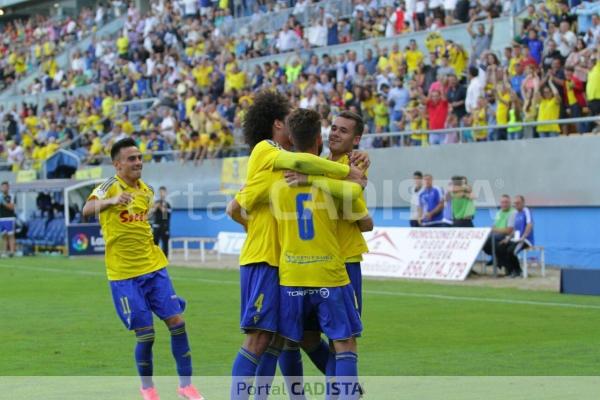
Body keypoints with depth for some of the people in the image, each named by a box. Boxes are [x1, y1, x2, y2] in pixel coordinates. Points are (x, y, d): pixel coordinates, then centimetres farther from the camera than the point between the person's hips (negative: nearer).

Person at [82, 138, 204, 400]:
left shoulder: (146, 190, 9)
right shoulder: (110, 186, -11)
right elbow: (87, 210, -30)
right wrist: (111, 201, -48)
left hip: (154, 267, 6)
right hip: (124, 274, -6)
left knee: (177, 321, -2)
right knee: (145, 334, -5)